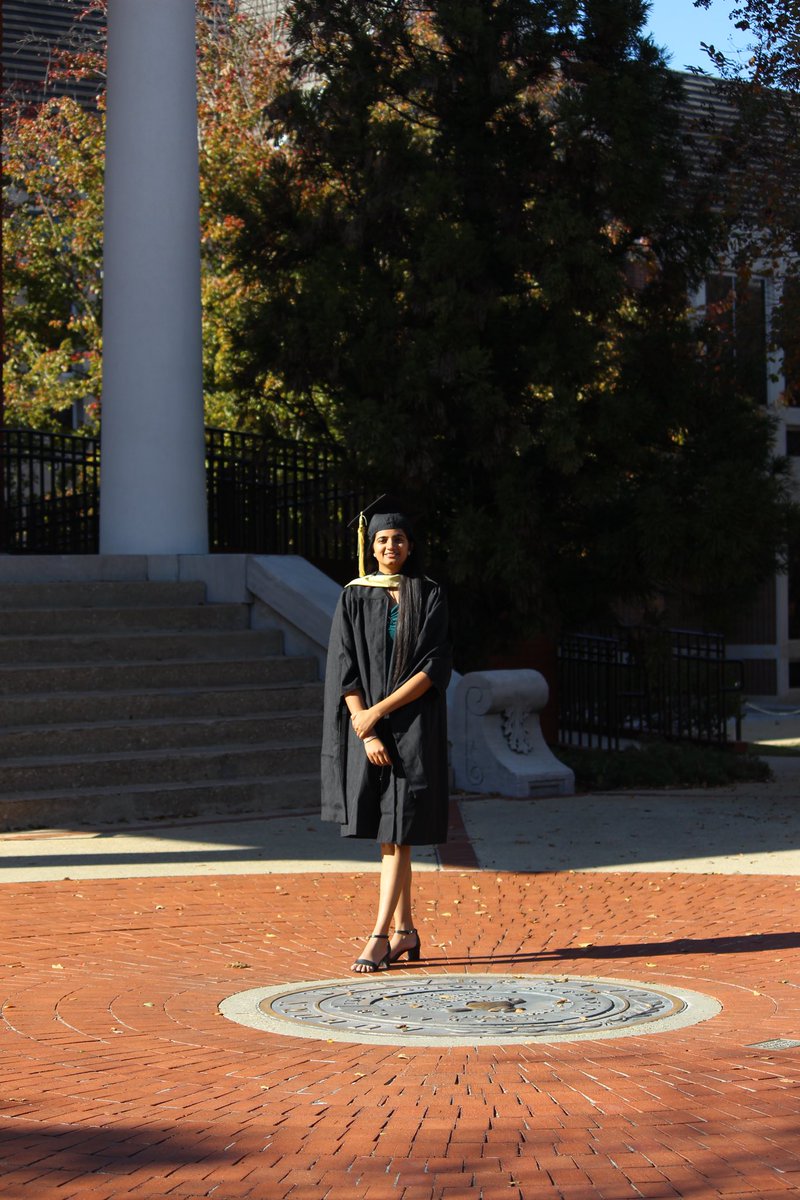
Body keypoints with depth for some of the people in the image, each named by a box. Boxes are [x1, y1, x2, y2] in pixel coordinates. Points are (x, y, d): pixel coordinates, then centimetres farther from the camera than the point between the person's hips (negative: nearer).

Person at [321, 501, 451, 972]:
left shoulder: (430, 596, -1)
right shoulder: (354, 598, 4)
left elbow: (434, 668, -9)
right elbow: (345, 670, -3)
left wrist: (379, 711, -15)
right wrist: (367, 733, -13)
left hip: (414, 725, -3)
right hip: (369, 726, 3)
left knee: (396, 833, -8)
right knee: (389, 833, 9)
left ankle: (379, 937, -10)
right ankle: (406, 932, 18)